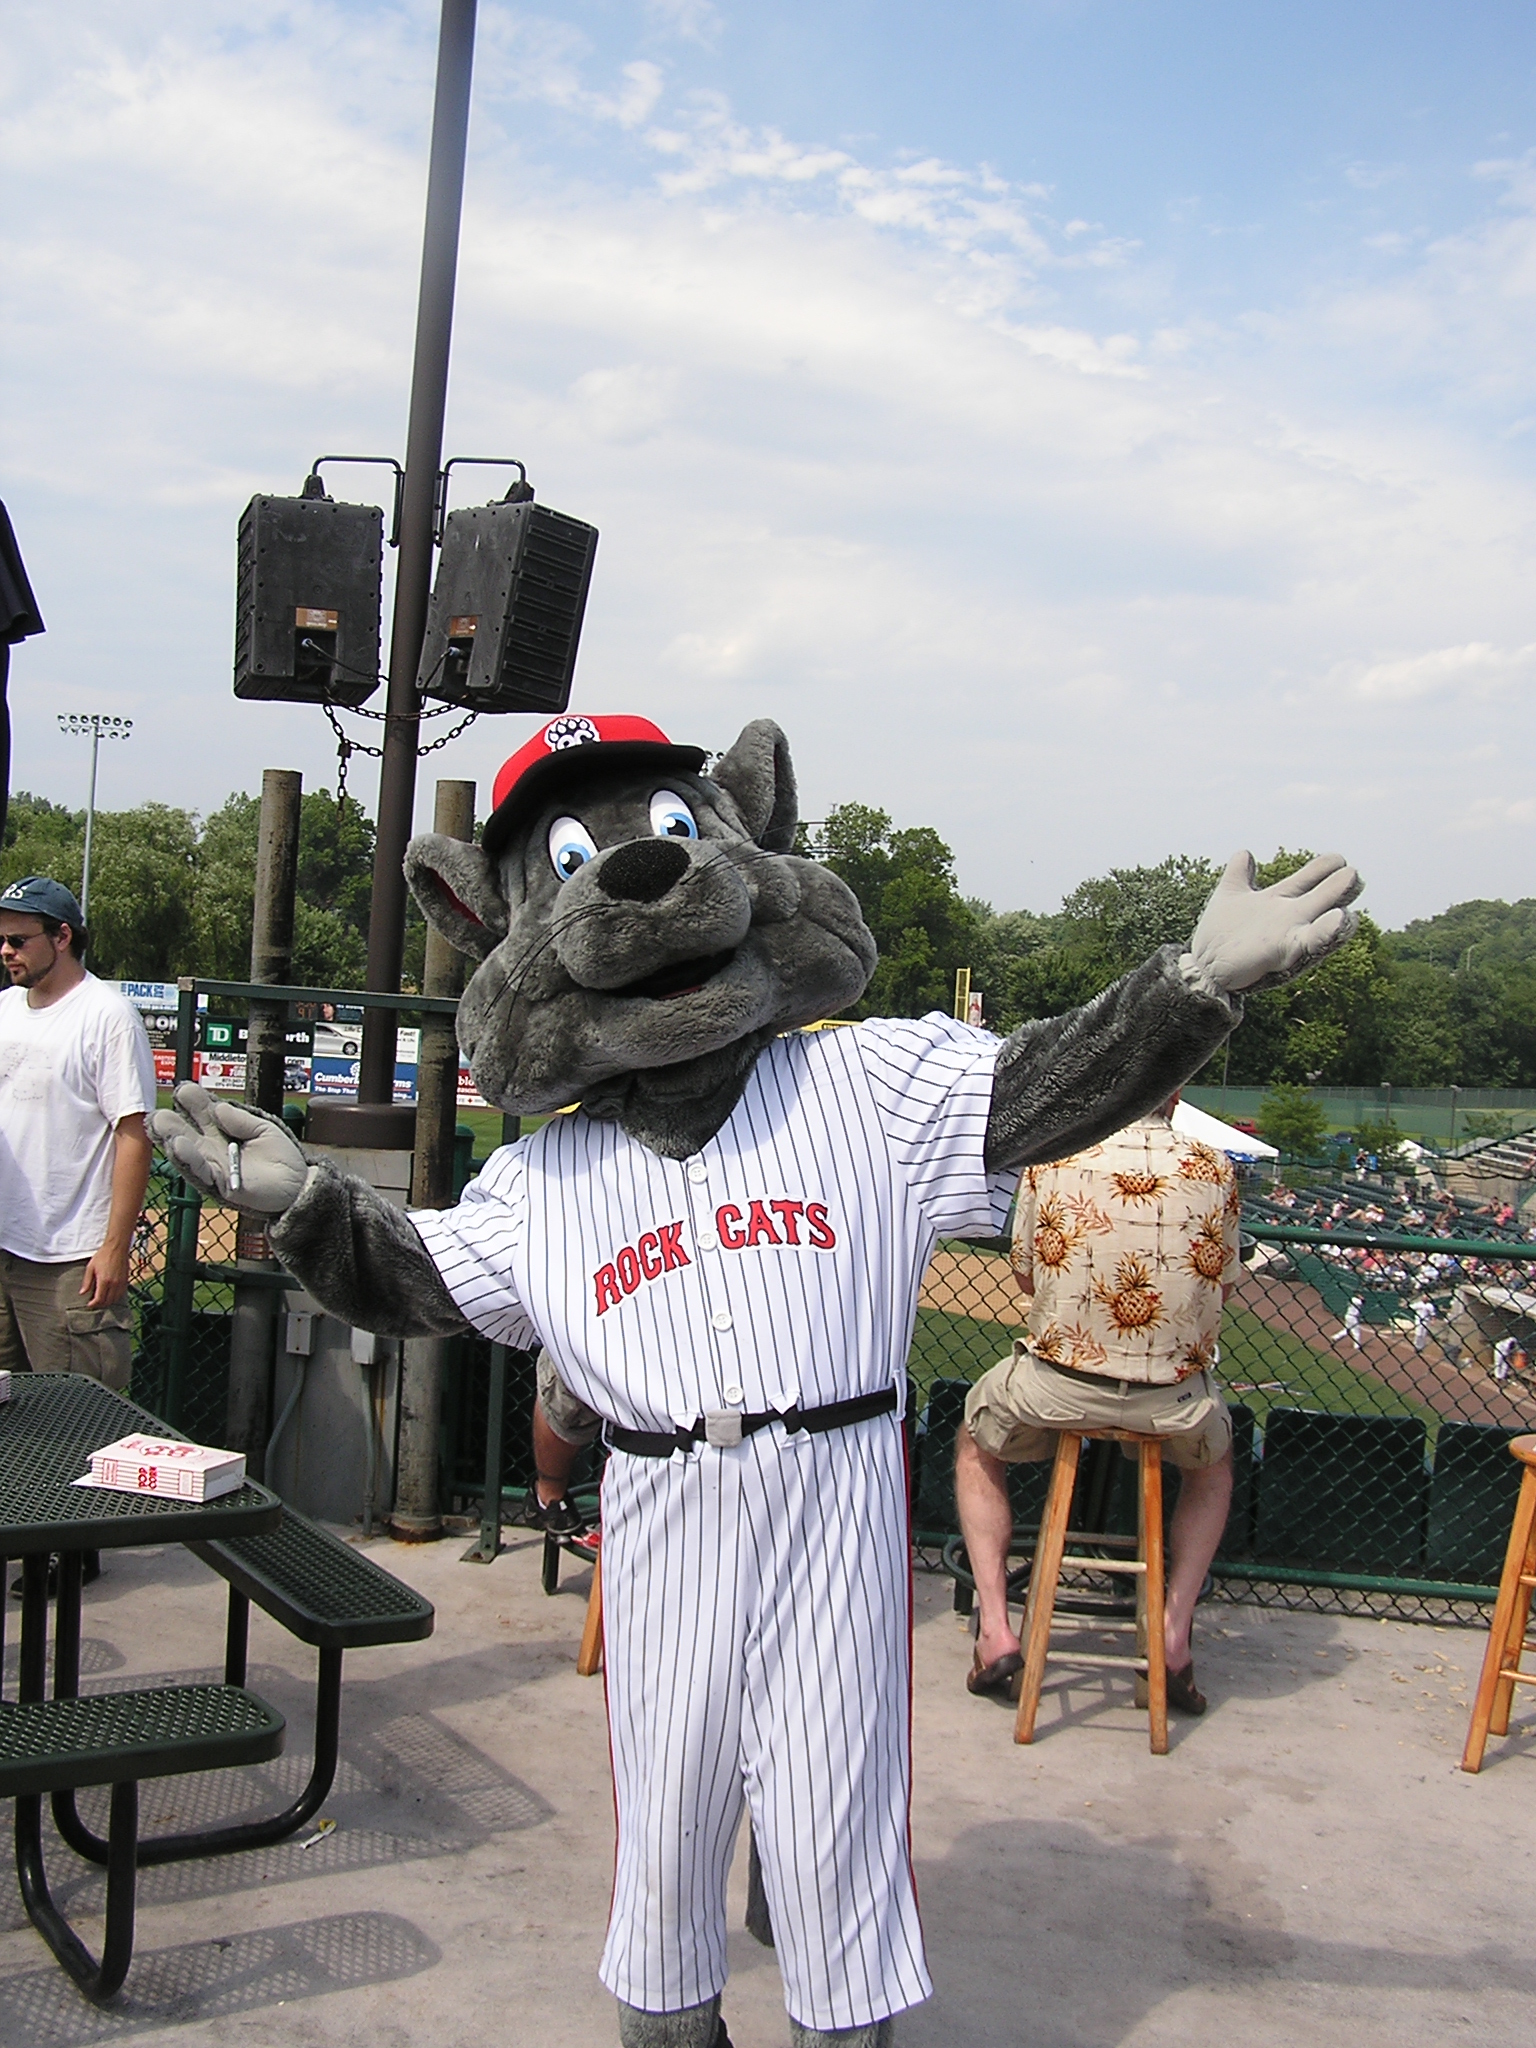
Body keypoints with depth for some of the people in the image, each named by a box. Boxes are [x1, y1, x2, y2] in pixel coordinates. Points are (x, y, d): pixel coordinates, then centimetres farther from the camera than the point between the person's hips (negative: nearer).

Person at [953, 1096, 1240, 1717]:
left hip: (1058, 1387, -1)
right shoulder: (1214, 1171, -4)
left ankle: (995, 1629, 19)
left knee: (975, 1445, 30)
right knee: (1213, 1463, 35)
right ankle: (1174, 1635, 23)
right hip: (1176, 1400, 1)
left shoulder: (1052, 1162, -6)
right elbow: (1223, 1285, 9)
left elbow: (1026, 1274, 7)